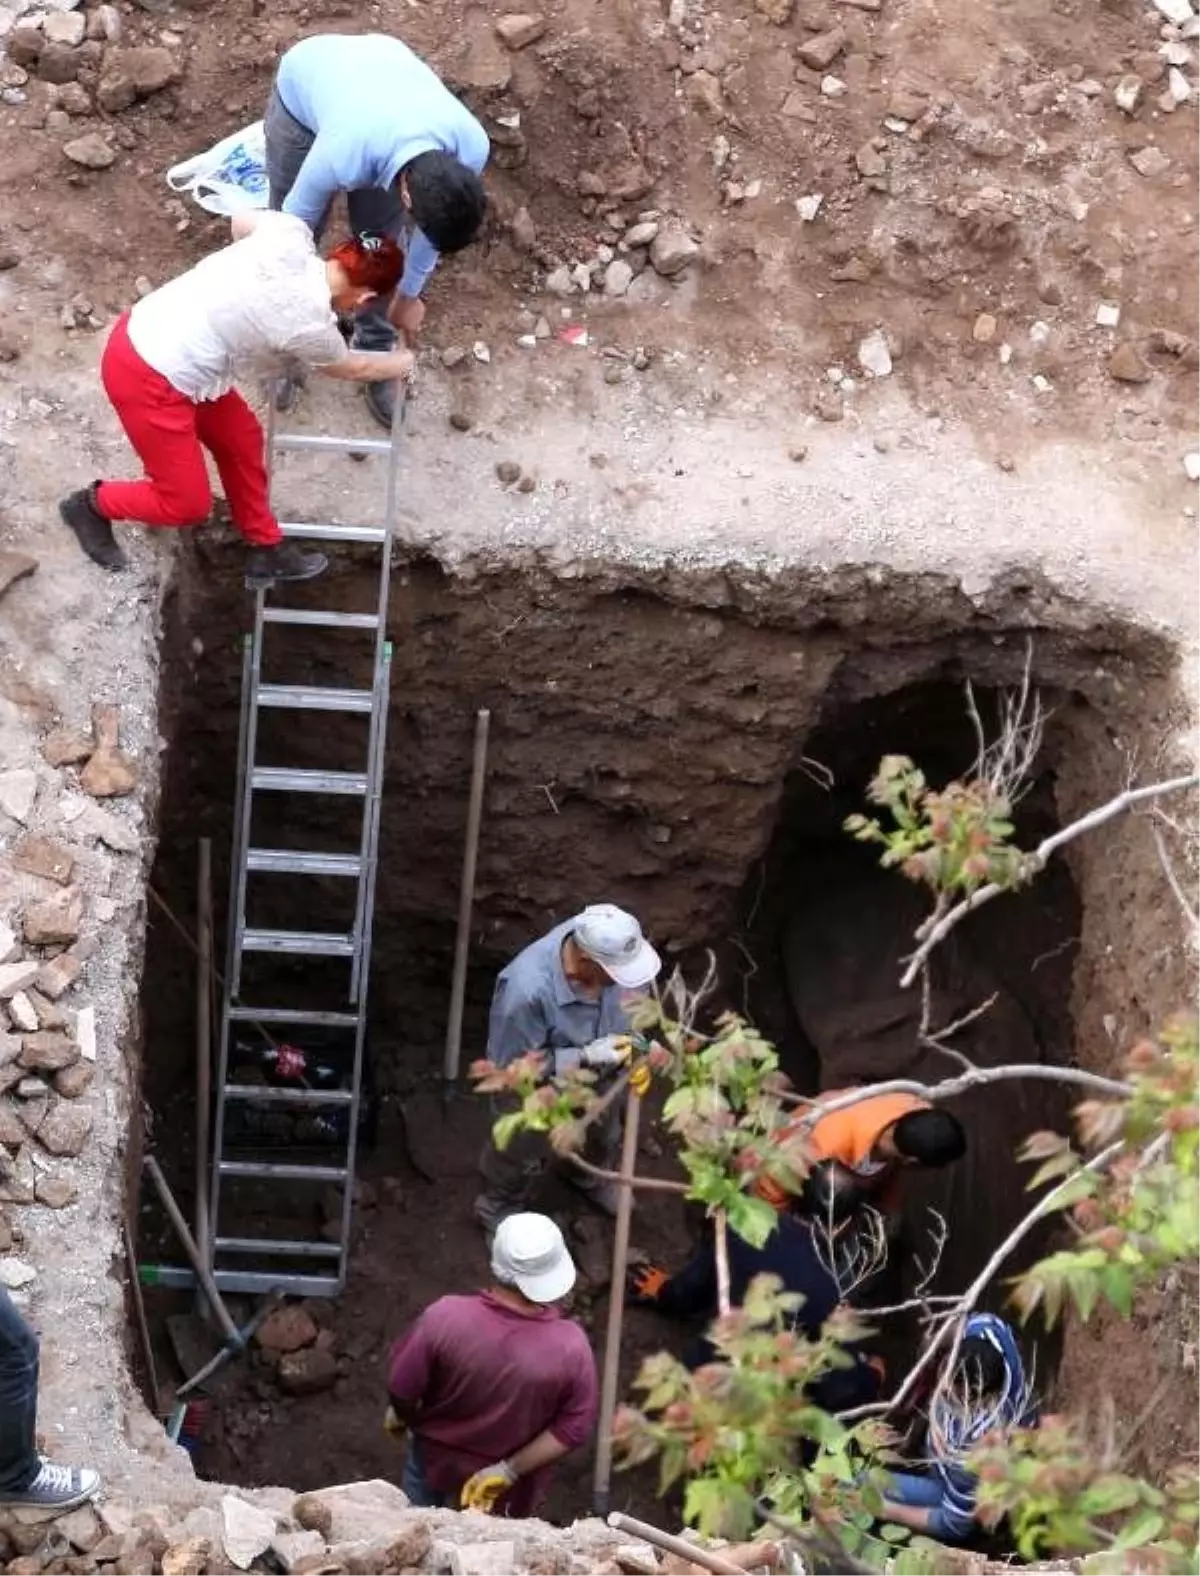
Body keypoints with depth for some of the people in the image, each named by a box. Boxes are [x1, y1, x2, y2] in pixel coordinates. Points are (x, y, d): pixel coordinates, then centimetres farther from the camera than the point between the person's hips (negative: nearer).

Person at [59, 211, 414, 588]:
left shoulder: (291, 233, -6)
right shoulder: (309, 324, -19)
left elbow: (240, 222, 18)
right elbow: (352, 368, 4)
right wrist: (400, 363, 23)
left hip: (144, 328, 9)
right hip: (147, 379, -9)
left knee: (240, 438, 21)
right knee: (187, 504, 9)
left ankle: (266, 549, 37)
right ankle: (93, 505, 32)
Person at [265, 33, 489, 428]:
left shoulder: (471, 147, -34)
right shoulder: (344, 156, -47)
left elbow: (434, 223, -11)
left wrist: (409, 293, 5)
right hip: (305, 81, -3)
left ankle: (374, 352, 29)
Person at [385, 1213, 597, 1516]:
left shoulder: (446, 1317, -34)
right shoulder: (569, 1347, -32)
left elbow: (402, 1388, -20)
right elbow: (575, 1428, -22)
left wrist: (402, 1416, 3)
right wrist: (509, 1470, -13)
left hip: (436, 1460, 0)